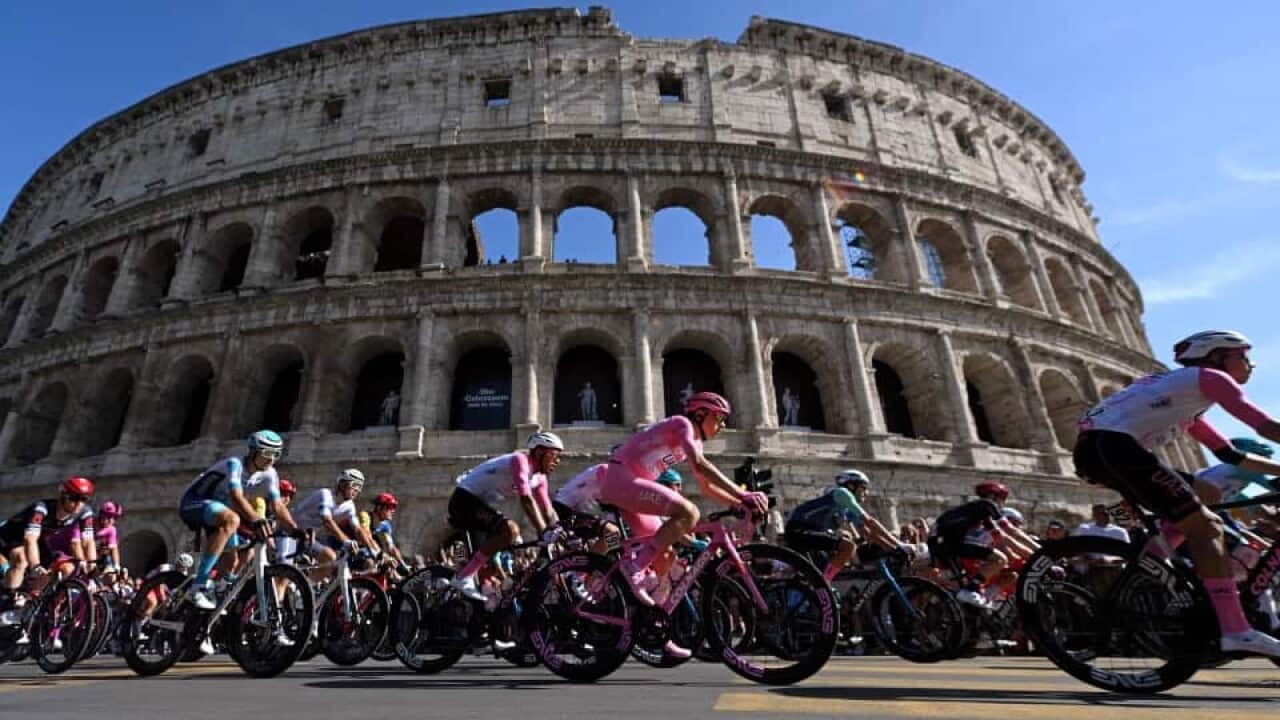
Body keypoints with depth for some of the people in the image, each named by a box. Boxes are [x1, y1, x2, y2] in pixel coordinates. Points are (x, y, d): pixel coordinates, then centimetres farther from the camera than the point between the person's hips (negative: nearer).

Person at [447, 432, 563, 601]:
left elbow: (547, 510, 8)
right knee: (511, 530, -27)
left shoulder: (539, 477, 7)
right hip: (465, 500, -10)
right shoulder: (520, 460, -21)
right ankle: (464, 577, -21)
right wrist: (544, 532, -34)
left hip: (482, 504, 10)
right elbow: (526, 500, -31)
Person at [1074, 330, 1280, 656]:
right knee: (1205, 526, -6)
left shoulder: (1188, 404, 34)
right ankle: (1236, 630, -10)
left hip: (1094, 446, 9)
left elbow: (1230, 454, 34)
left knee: (1205, 491, 20)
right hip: (1114, 443, -9)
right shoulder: (1210, 377, 9)